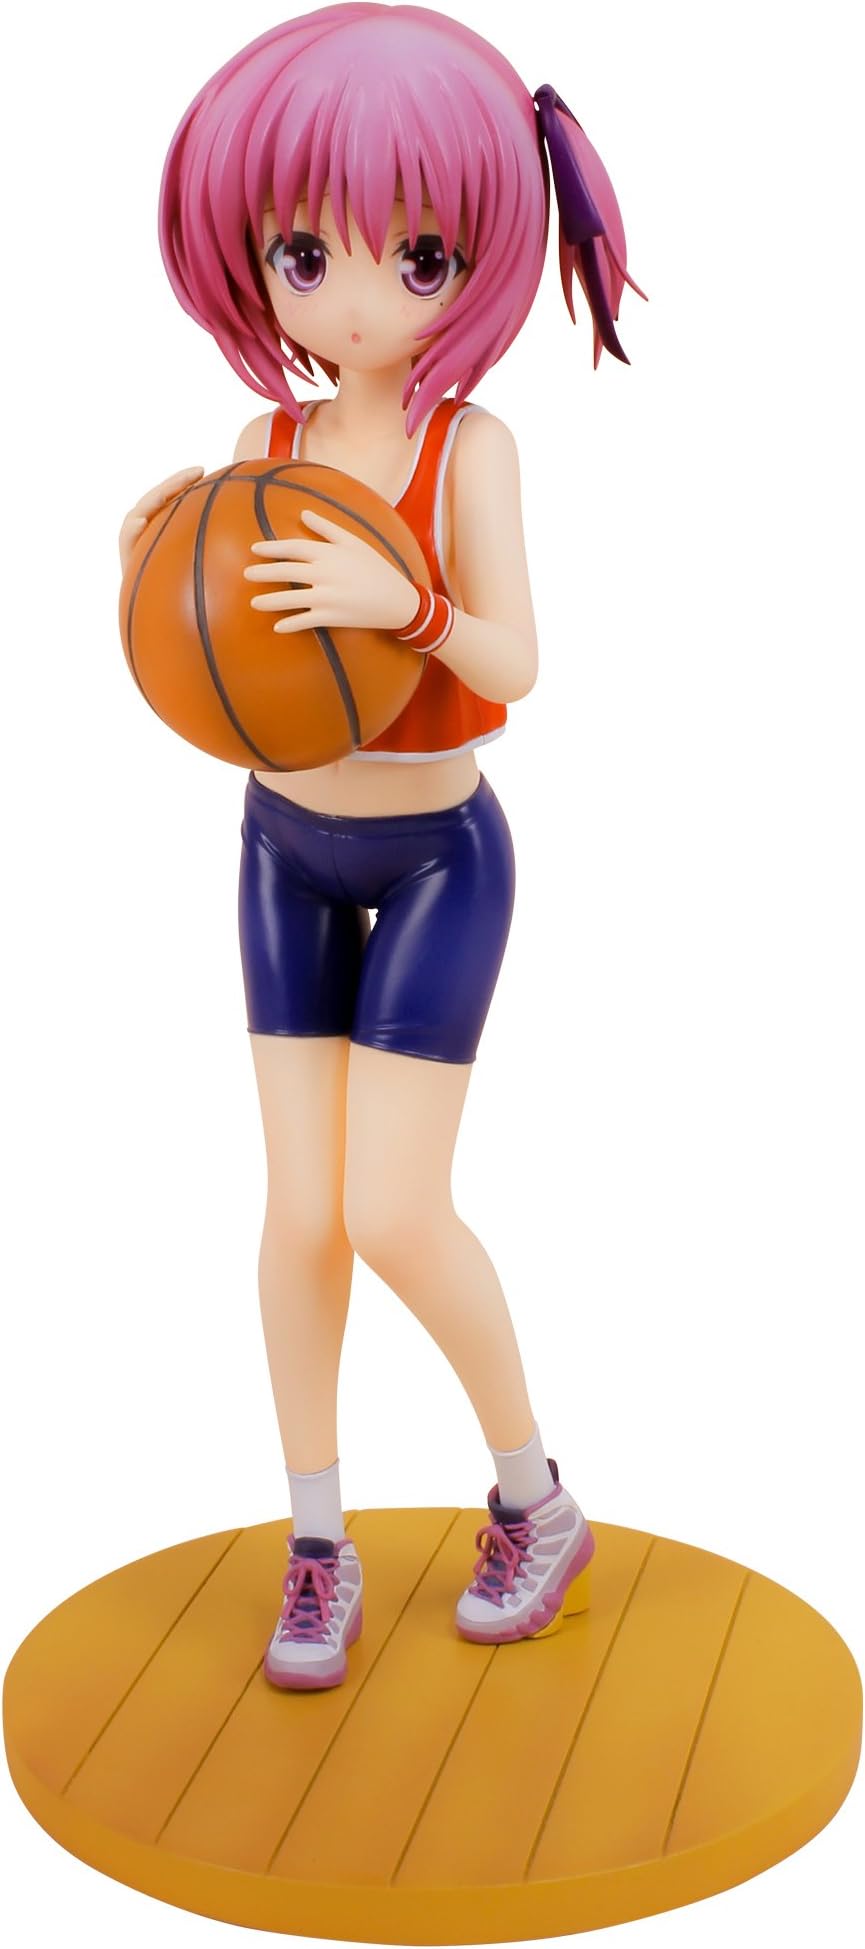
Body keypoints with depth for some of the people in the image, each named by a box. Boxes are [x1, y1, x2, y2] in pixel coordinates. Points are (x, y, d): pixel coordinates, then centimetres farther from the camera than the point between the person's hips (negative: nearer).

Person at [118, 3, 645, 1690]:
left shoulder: (472, 443, -16)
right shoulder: (268, 441, -5)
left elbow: (516, 666, -22)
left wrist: (397, 597, -39)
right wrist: (155, 563, -20)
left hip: (437, 856, -4)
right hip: (288, 845, 4)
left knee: (396, 1218, -8)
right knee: (300, 1211, 4)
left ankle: (536, 1494, 17)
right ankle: (317, 1546, 18)